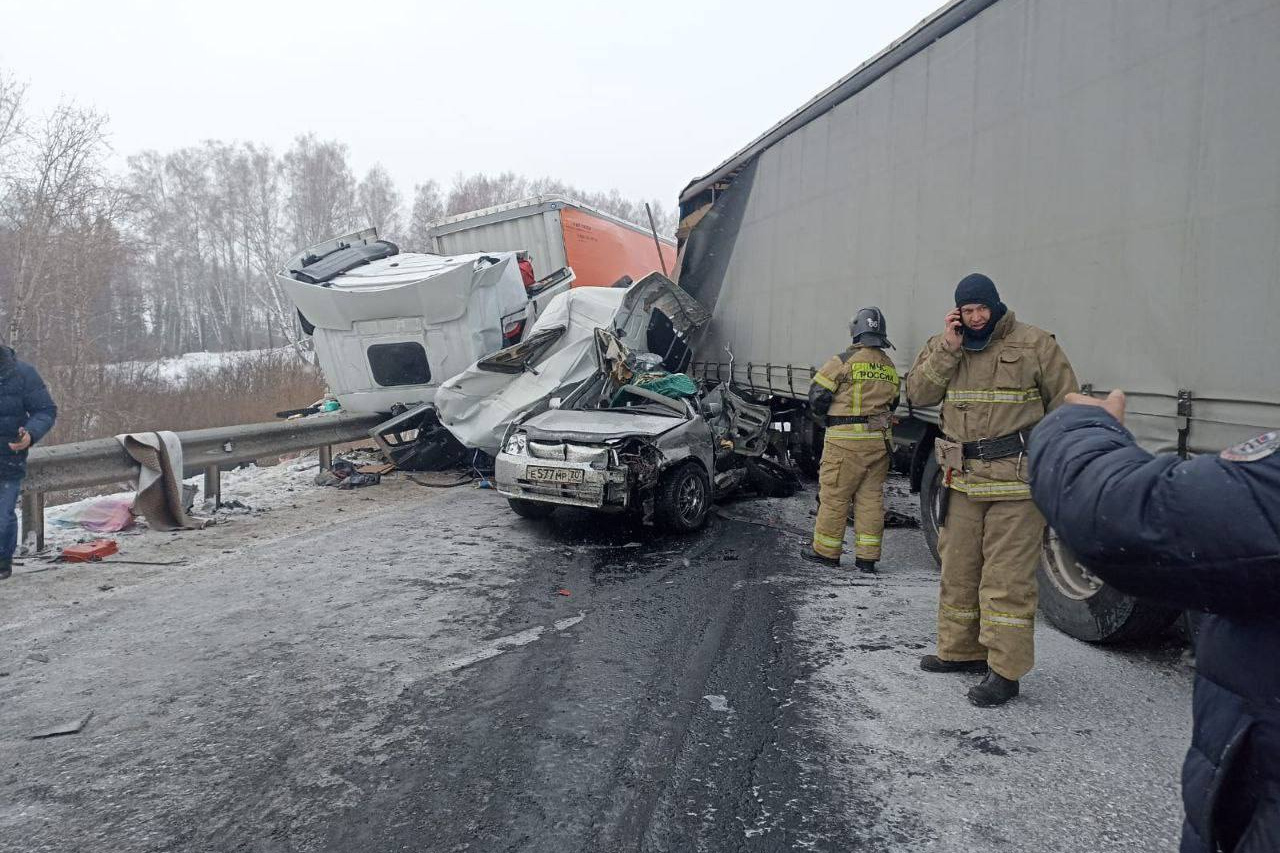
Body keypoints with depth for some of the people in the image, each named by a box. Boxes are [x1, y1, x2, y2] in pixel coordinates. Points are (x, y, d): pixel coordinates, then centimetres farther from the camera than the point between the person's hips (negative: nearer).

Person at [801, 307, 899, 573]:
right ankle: (867, 557, 13)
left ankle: (825, 551, 13)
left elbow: (818, 394, -7)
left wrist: (825, 420, 11)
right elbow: (892, 403, 18)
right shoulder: (889, 367, 11)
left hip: (846, 440, -6)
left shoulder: (845, 361, -9)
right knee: (871, 498, 9)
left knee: (834, 496, 4)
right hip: (880, 439, 6)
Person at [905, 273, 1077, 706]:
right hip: (963, 478, 5)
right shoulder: (944, 346, 11)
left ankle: (1005, 670, 4)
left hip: (1015, 480, -5)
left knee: (1007, 577, -4)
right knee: (958, 569, 14)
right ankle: (960, 650, 29)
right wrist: (947, 348, -10)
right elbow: (918, 394, -1)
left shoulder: (1035, 344, -1)